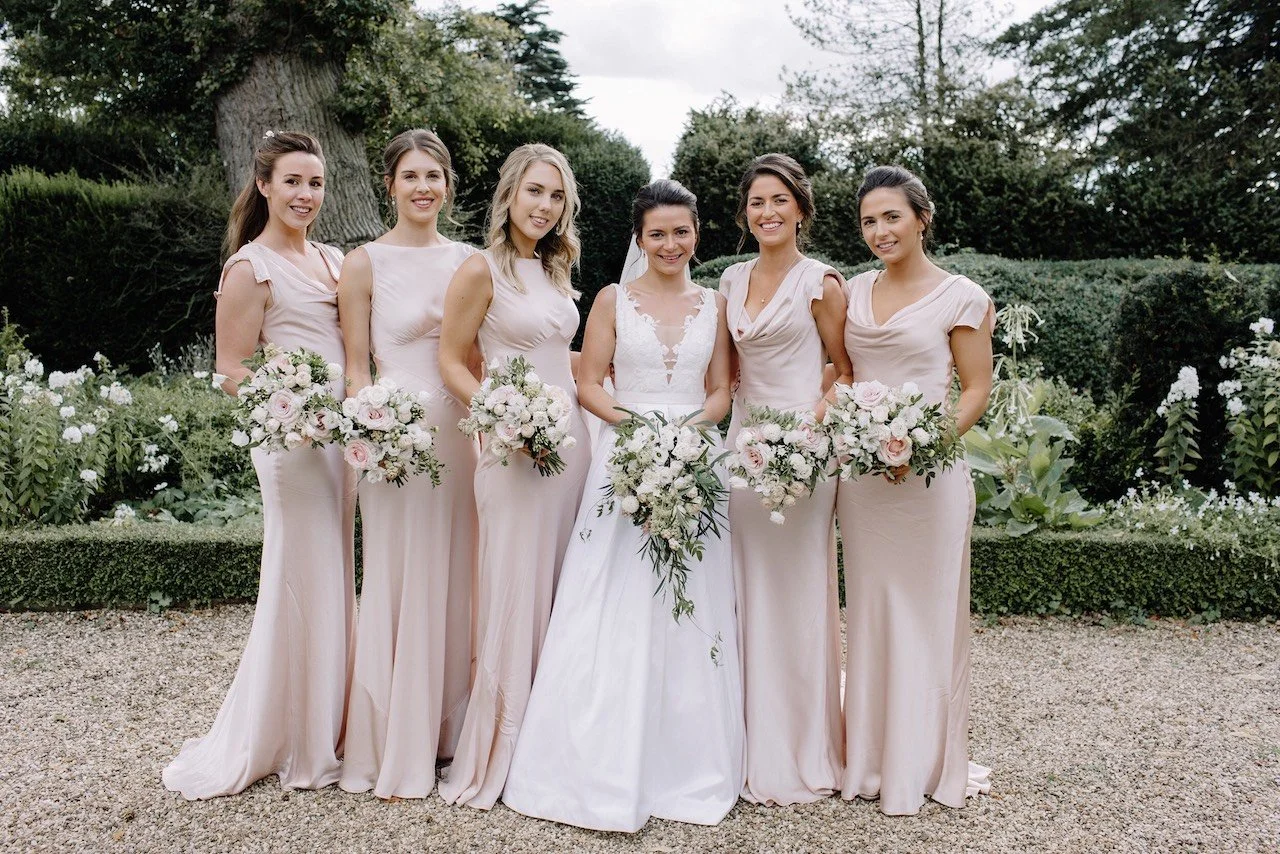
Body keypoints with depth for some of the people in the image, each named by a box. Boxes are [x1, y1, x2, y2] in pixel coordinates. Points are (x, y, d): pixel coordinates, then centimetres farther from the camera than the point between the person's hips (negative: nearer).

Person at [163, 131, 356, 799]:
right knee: (303, 581, -2)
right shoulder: (251, 267, -5)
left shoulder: (333, 261, 16)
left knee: (333, 581, 13)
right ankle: (296, 747, 14)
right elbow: (232, 370, -8)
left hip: (342, 434, 7)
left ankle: (326, 733, 26)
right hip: (293, 437, -7)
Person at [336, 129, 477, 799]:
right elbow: (356, 368, -2)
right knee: (399, 582, 1)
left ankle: (446, 729, 27)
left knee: (454, 580, 10)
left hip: (460, 430, 4)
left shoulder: (468, 260, 10)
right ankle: (391, 751, 15)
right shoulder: (365, 263, -1)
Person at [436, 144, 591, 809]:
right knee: (514, 596, -2)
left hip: (569, 440, 7)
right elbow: (451, 361, -6)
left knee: (557, 594, 10)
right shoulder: (481, 269, -5)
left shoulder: (556, 269, 15)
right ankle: (494, 758, 13)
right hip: (514, 447, -6)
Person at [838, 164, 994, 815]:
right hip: (859, 471, 5)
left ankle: (926, 762, 18)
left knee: (927, 614, 3)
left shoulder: (960, 297, -3)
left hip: (929, 474, -4)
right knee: (869, 611, 11)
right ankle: (869, 758, 24)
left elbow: (977, 391, -4)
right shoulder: (854, 292, 11)